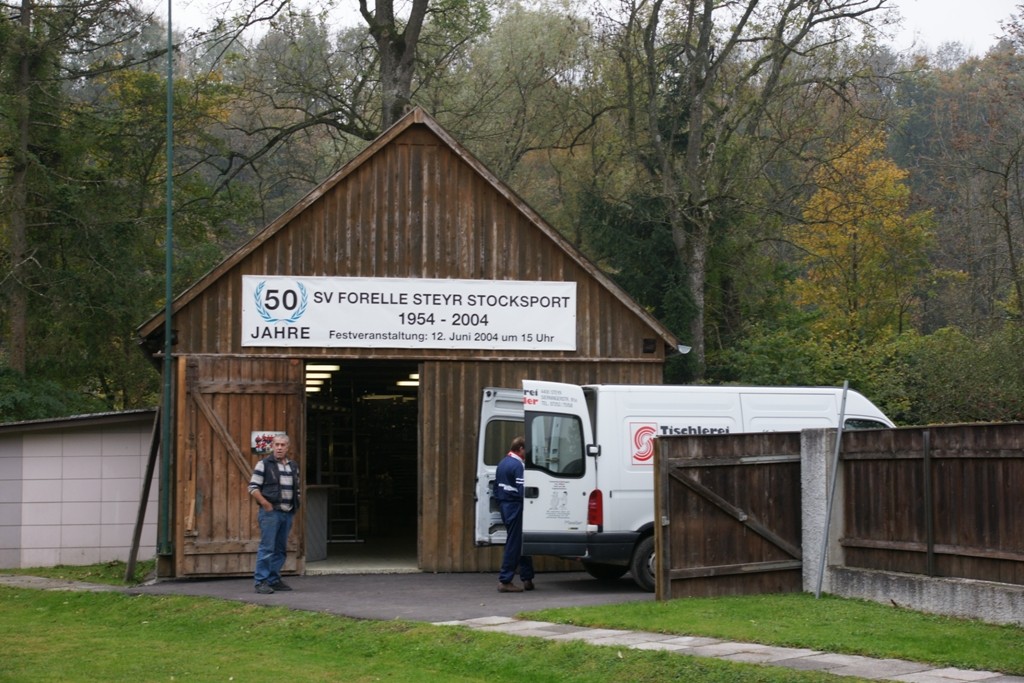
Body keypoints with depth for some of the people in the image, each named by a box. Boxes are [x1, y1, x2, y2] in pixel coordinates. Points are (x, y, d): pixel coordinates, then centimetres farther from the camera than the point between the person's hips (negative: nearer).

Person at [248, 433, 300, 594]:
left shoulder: (294, 466, 14)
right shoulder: (264, 464, -4)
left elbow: (297, 488, 25)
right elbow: (253, 488, -7)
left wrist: (295, 505, 12)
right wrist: (266, 504, -14)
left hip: (288, 513, 6)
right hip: (270, 512, -6)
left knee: (281, 549, 10)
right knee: (267, 548, -9)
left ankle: (274, 580, 17)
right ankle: (261, 581, -6)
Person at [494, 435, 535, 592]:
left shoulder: (502, 463, 15)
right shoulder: (518, 465, -15)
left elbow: (496, 487, 21)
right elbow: (523, 490, -21)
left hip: (505, 507, 10)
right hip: (515, 507, -10)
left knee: (520, 543, 14)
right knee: (514, 544, -5)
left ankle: (527, 579, 16)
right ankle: (505, 581, -5)